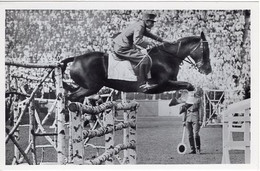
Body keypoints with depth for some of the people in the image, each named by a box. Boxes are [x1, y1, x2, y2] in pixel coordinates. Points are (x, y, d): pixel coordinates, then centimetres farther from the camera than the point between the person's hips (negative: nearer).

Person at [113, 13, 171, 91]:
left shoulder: (142, 26, 16)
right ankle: (143, 83, -14)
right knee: (144, 58, -18)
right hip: (122, 49, -11)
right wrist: (146, 43, -15)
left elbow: (150, 35, 30)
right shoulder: (139, 26, -16)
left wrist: (162, 40, 26)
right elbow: (137, 41, -29)